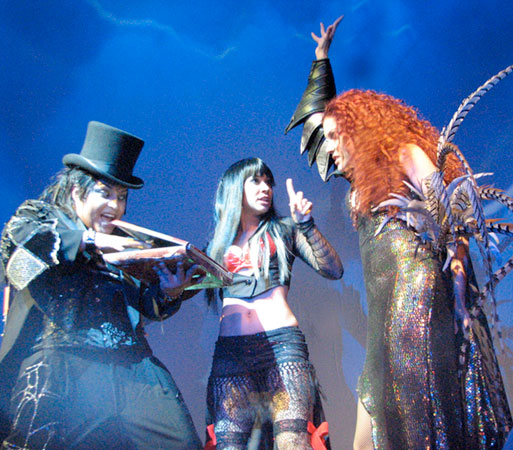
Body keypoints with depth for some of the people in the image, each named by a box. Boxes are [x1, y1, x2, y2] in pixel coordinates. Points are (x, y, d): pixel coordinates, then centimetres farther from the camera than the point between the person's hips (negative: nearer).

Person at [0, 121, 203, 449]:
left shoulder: (127, 242, 27)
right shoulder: (39, 215, 16)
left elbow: (149, 306, 20)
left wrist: (168, 292, -2)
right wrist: (90, 240, -13)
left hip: (133, 368, 4)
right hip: (63, 365, -4)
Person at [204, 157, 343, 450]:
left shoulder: (283, 230, 18)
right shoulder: (219, 243, 22)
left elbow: (333, 271, 6)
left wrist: (306, 224, -3)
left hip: (281, 341, -1)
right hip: (231, 351, 2)